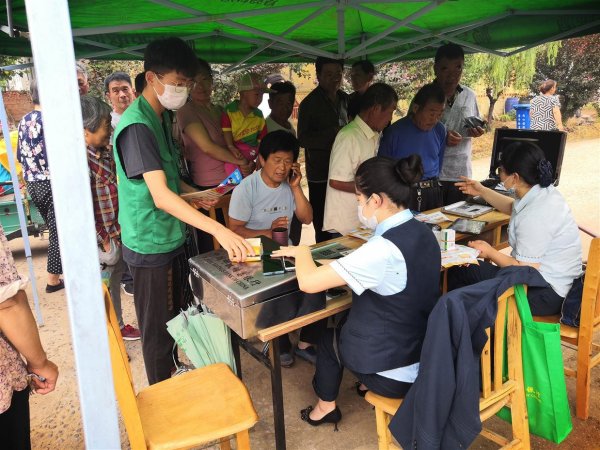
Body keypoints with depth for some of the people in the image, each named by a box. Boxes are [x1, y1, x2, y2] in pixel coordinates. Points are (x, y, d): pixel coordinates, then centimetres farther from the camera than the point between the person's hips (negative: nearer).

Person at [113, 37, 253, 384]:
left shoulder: (163, 117, 7)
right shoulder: (136, 126, -23)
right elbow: (161, 196, -32)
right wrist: (219, 230, -40)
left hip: (171, 238, 10)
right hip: (151, 245, -9)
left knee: (176, 319, 23)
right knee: (159, 329, 7)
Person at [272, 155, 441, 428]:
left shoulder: (383, 249, -30)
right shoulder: (422, 232, -3)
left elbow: (308, 282, -26)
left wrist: (301, 251, -7)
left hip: (395, 375, -7)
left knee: (329, 334, 19)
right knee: (348, 322, 28)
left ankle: (325, 407, 35)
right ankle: (367, 385, 43)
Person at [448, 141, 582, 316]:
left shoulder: (535, 216, -29)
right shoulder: (543, 190, 1)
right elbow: (513, 207, 25)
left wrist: (490, 252, -13)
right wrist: (482, 191, 24)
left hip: (545, 294, -10)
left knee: (460, 272, -13)